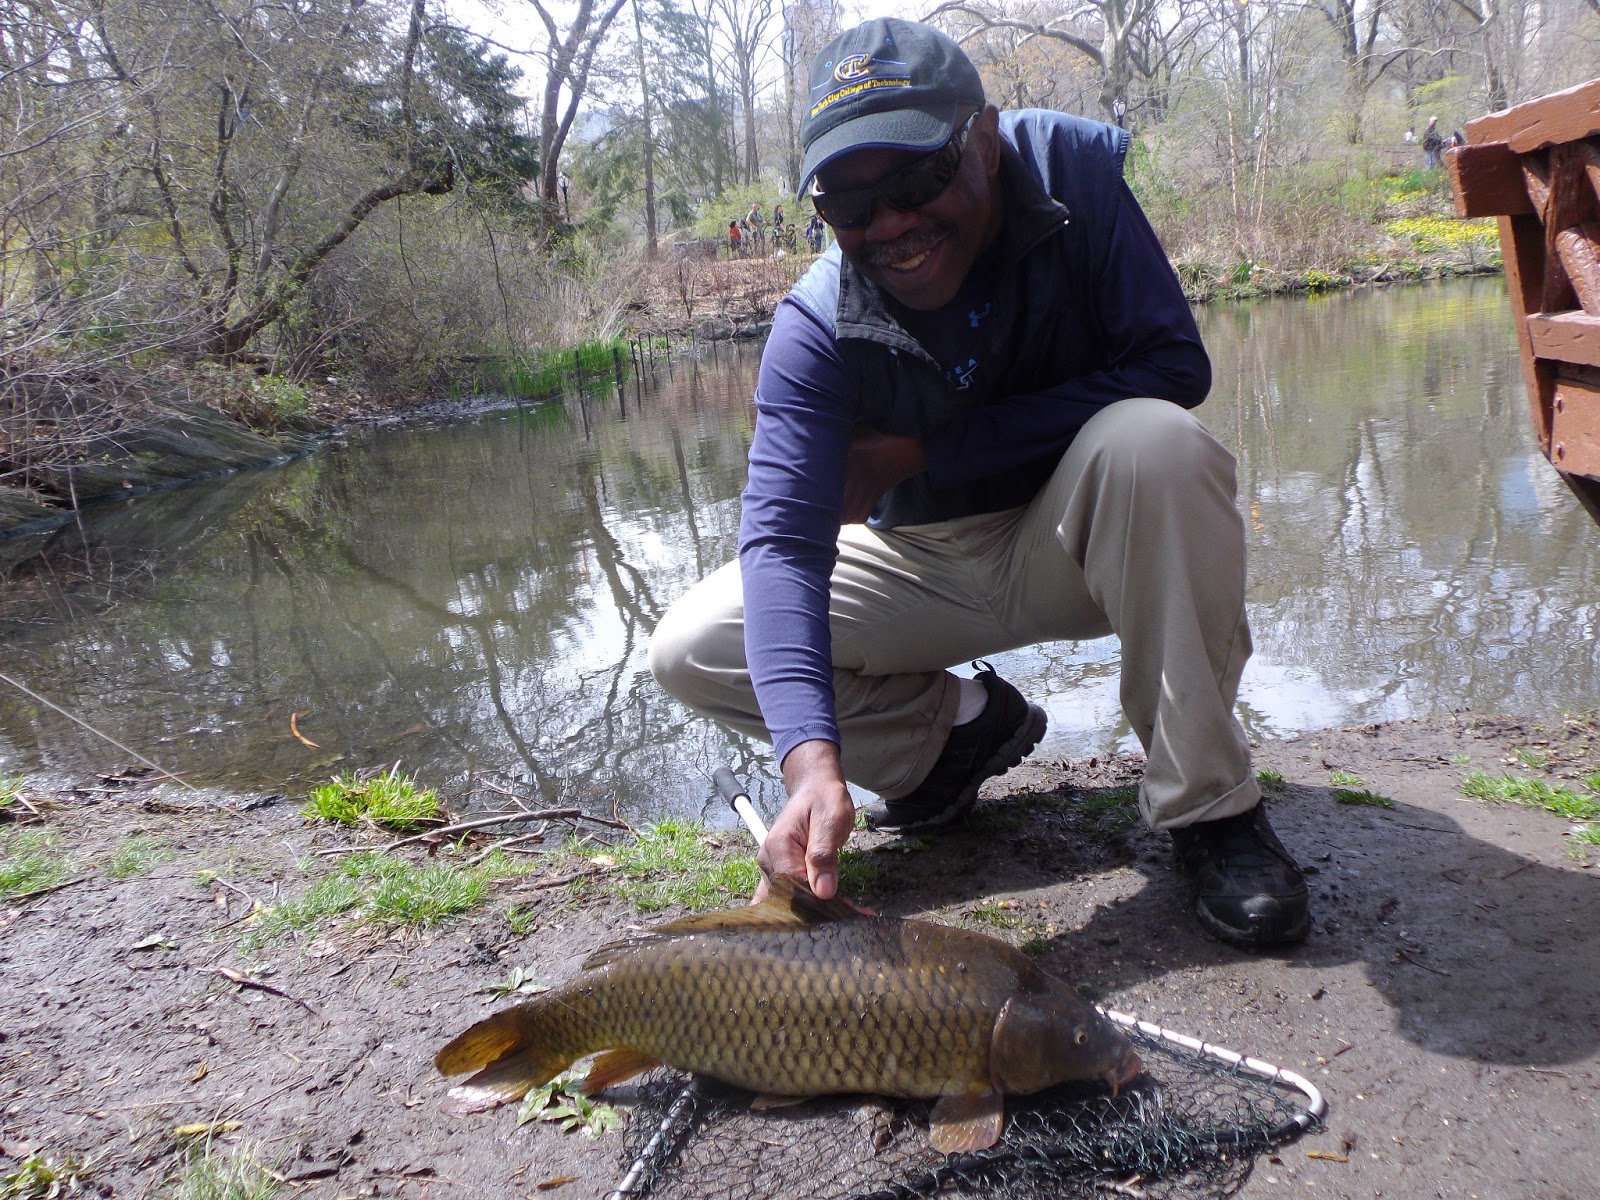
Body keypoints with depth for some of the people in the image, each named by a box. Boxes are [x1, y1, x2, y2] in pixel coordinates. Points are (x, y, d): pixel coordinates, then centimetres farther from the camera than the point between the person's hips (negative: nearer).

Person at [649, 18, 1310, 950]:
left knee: (1155, 441, -36)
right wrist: (812, 759, -47)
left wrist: (925, 453, -26)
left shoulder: (1076, 169, -20)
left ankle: (1210, 804, -20)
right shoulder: (817, 328, -21)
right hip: (923, 568, 2)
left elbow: (1175, 367, -24)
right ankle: (960, 723, 8)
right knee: (691, 652, -12)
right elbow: (782, 540, -30)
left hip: (1081, 545, -1)